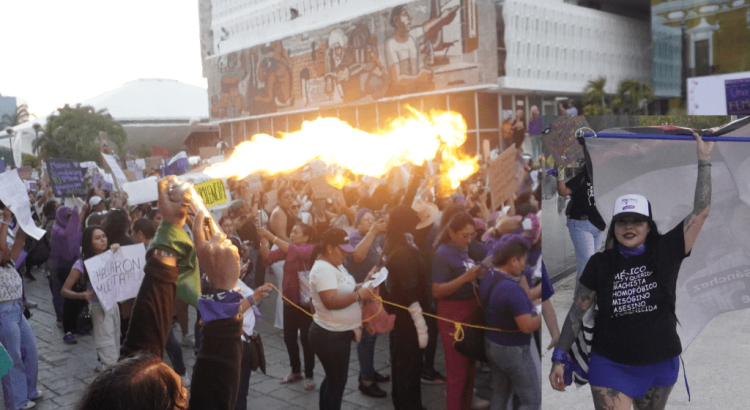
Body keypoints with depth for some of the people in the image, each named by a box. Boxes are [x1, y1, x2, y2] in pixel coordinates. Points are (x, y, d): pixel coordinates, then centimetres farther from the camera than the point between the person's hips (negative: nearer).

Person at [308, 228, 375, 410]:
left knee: (333, 379, 23)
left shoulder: (335, 265, 9)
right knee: (337, 382, 3)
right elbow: (331, 301, -31)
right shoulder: (323, 269, -23)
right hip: (330, 336, -10)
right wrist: (359, 295, -28)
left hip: (338, 334, 10)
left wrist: (359, 288, -1)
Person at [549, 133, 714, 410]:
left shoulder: (665, 252, -4)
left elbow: (701, 211, -7)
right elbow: (577, 312, -1)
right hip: (611, 366, -2)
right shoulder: (599, 264, -5)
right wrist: (559, 358, -4)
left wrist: (704, 161, -7)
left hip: (661, 365, 2)